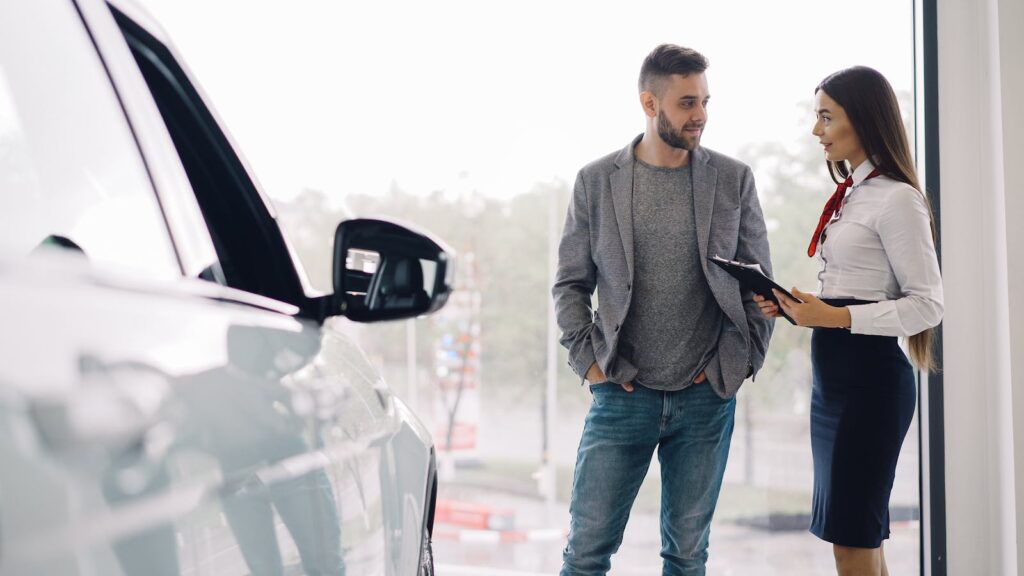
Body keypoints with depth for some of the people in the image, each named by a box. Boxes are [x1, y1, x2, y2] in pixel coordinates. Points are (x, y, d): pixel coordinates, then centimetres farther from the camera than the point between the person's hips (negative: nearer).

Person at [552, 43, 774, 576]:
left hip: (706, 397, 1)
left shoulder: (734, 180, 3)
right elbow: (570, 283, 7)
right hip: (622, 393, -1)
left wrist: (739, 362, -1)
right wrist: (587, 359, -3)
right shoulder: (596, 181, 1)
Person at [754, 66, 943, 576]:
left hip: (869, 377, -9)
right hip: (831, 376, 9)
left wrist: (836, 317, -21)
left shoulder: (897, 199, -11)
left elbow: (928, 305, -14)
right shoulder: (848, 195, 14)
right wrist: (796, 307, 4)